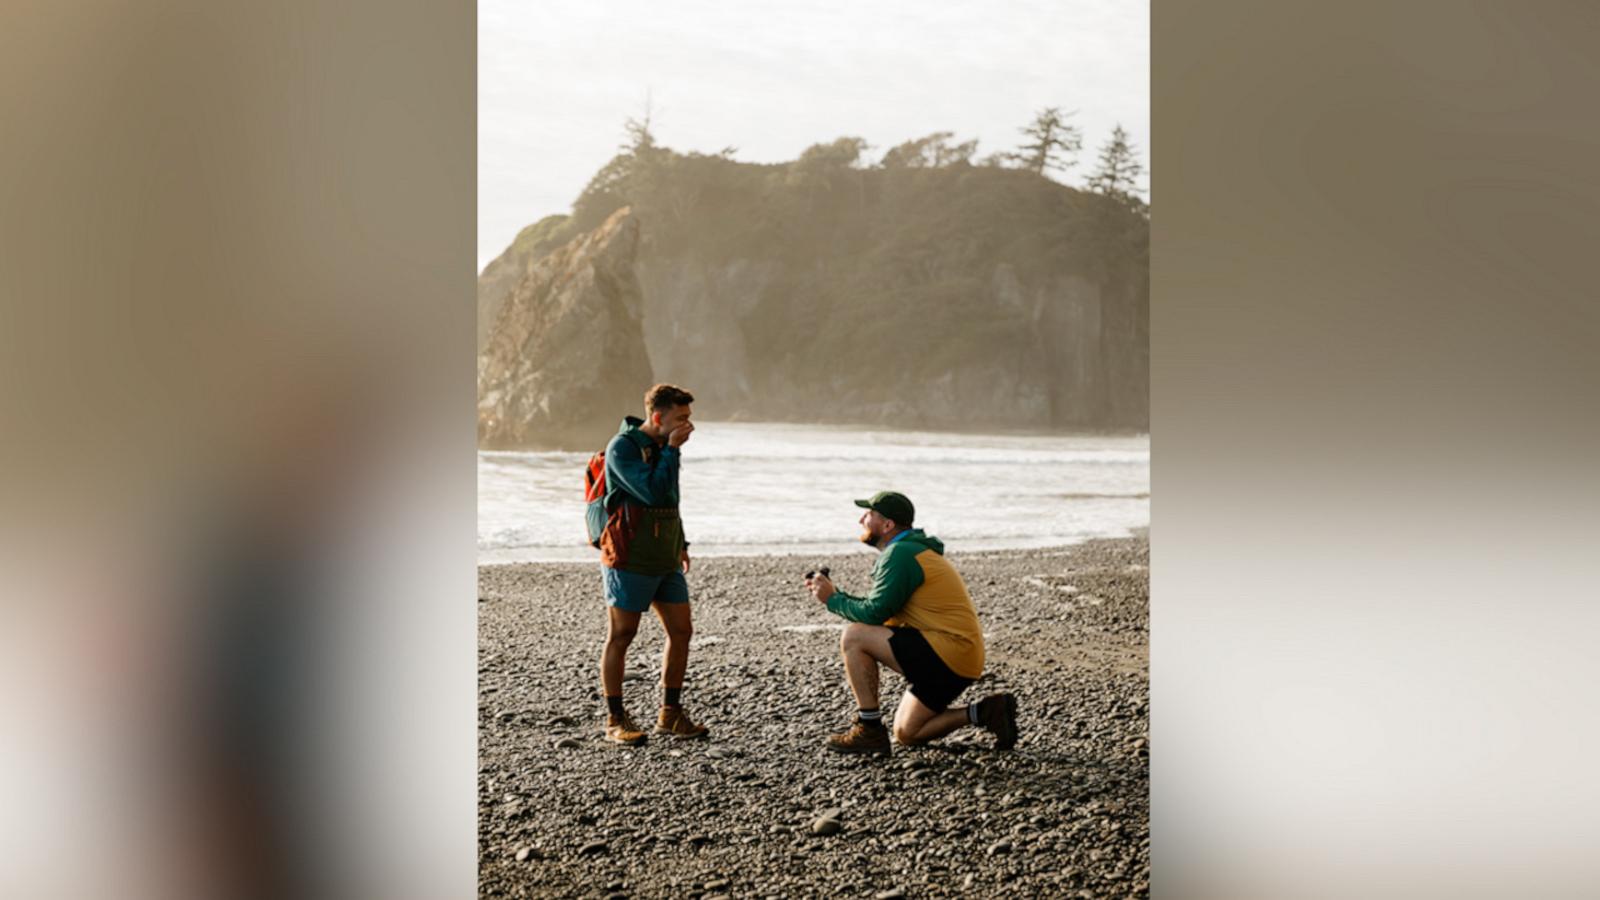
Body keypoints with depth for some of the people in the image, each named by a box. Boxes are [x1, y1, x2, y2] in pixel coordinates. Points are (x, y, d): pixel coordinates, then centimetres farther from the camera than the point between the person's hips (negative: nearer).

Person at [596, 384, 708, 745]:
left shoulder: (663, 446, 12)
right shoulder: (623, 447, -13)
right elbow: (653, 492, -25)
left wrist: (680, 543, 25)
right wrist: (672, 450, -18)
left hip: (665, 560, 8)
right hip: (629, 561, -8)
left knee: (681, 631, 6)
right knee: (620, 636, 0)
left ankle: (670, 715, 17)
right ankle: (616, 721, 9)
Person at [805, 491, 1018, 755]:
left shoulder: (900, 553, -13)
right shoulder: (913, 549, 19)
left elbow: (874, 614, -18)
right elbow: (878, 609, 20)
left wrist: (832, 600, -3)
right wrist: (833, 593, 15)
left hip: (947, 654, -10)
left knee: (853, 637, -13)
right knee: (906, 735, 16)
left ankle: (870, 730, -8)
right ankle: (985, 713, 11)